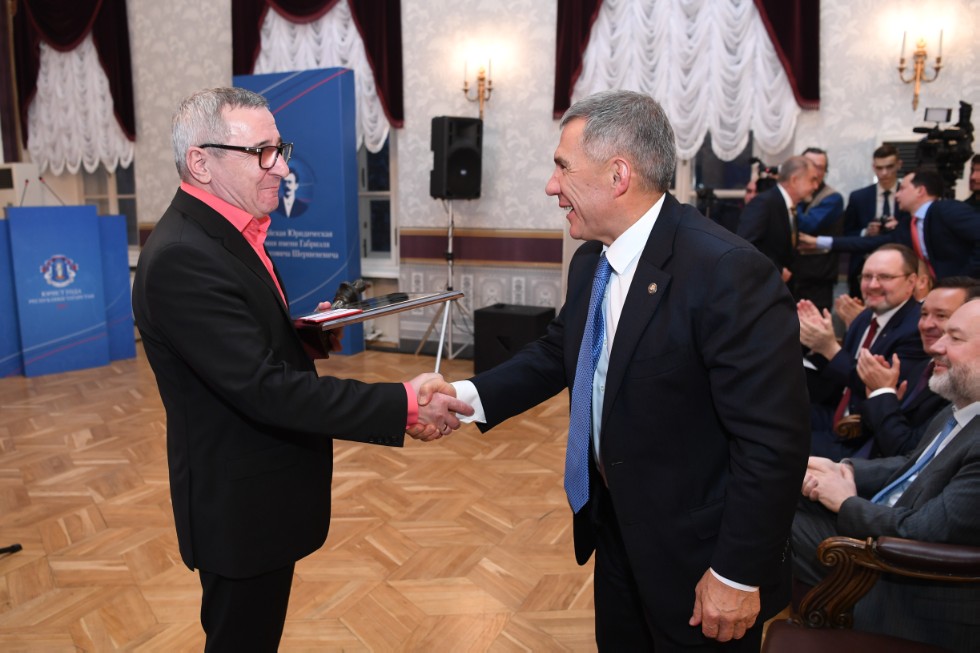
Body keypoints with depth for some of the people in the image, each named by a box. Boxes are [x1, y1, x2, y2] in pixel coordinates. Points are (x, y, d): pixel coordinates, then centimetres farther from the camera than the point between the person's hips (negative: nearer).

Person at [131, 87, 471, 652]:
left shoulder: (227, 232, 5)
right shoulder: (182, 257, -26)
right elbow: (264, 388, -30)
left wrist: (310, 332, -6)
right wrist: (403, 405, -30)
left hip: (260, 492, 9)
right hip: (240, 506, -9)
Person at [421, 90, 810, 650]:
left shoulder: (728, 272, -26)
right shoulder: (592, 261, -1)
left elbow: (772, 441, -24)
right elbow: (558, 352, 10)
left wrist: (738, 574, -19)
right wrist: (470, 395, -4)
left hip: (693, 557, -7)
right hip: (615, 532, 7)